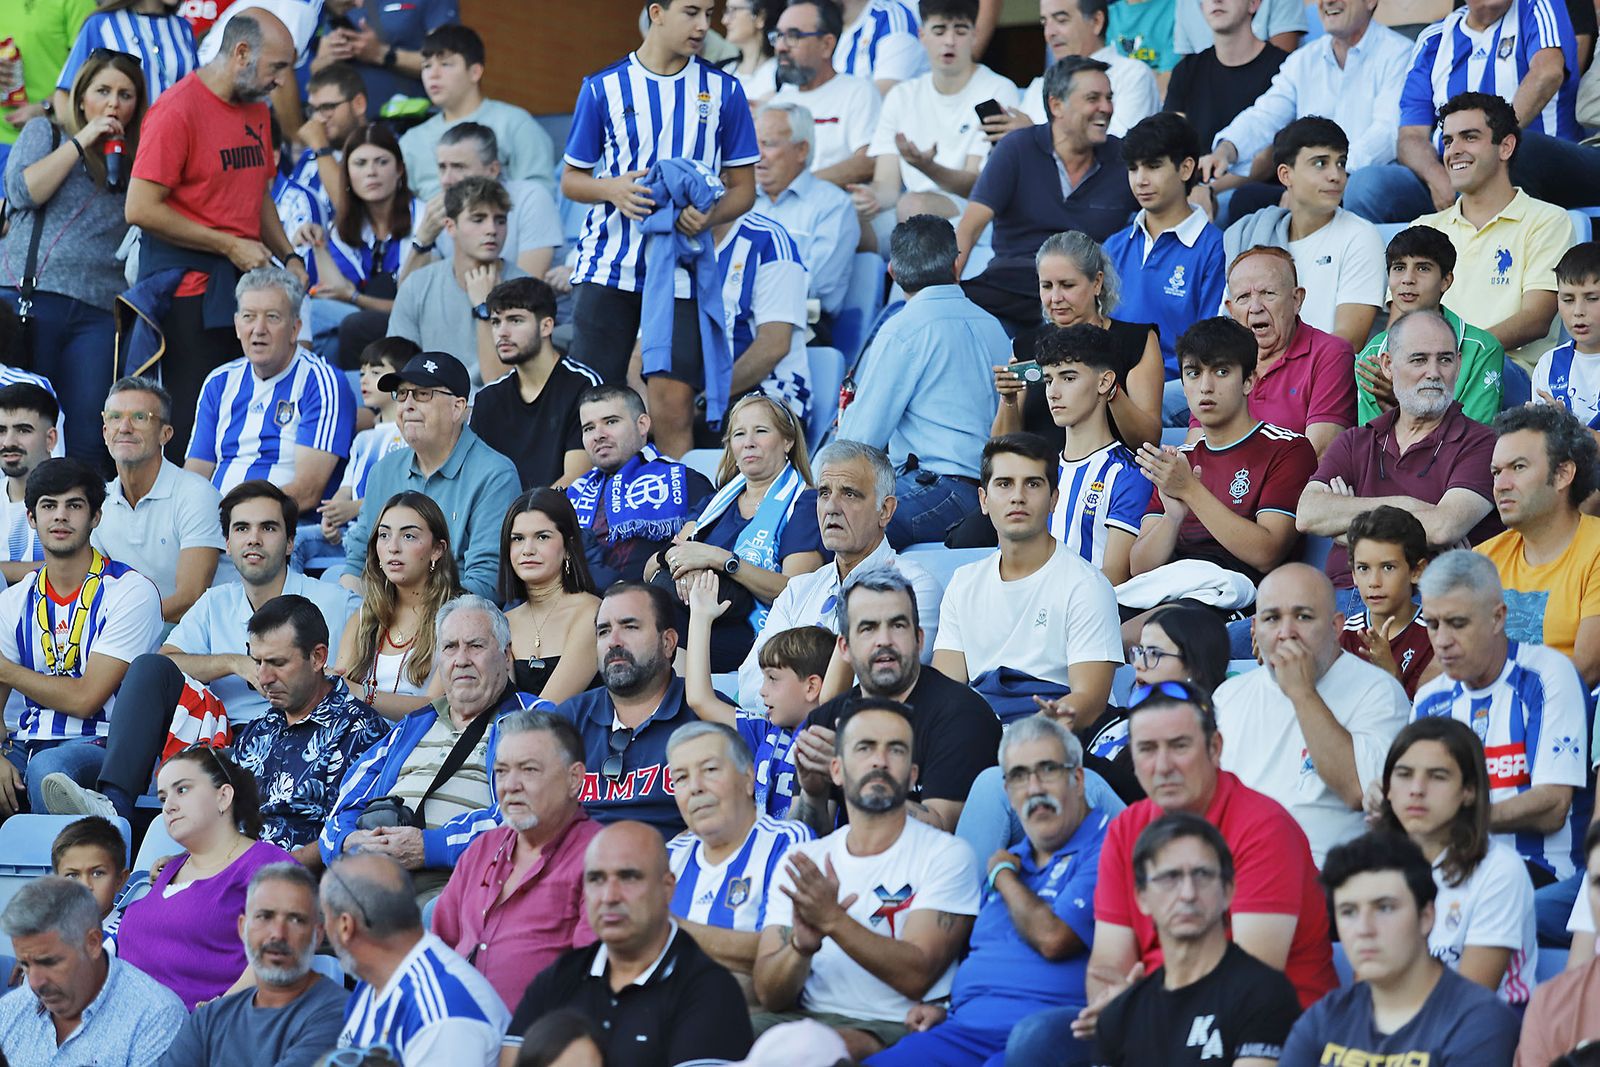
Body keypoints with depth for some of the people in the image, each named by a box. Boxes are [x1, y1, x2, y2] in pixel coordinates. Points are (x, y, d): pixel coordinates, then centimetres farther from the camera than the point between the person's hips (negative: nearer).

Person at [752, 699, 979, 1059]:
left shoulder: (947, 855, 2)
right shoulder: (800, 862, 14)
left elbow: (916, 976, -10)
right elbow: (771, 996, 6)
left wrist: (832, 921, -20)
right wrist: (801, 945, -17)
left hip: (895, 1028, -3)